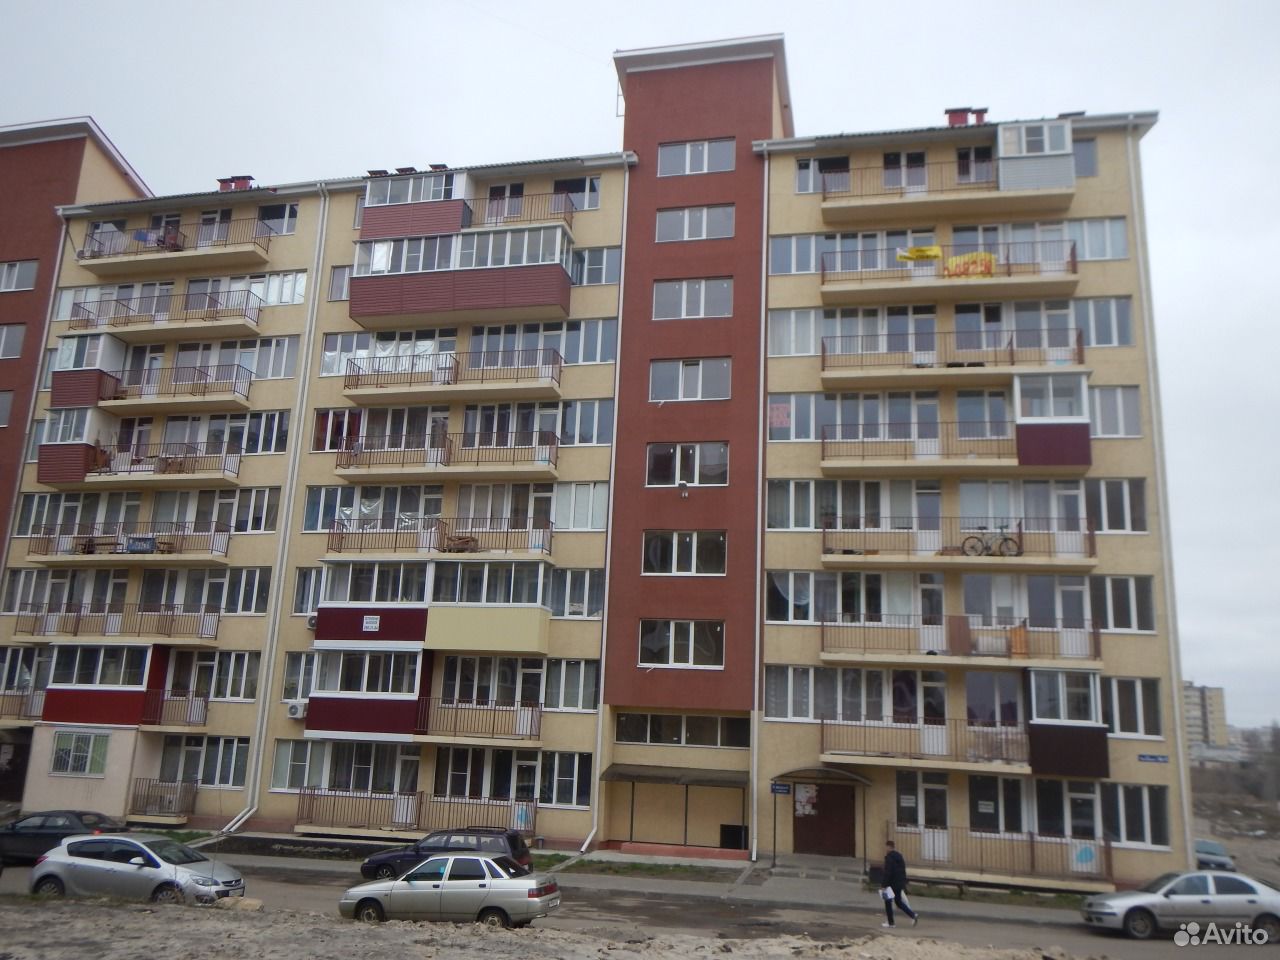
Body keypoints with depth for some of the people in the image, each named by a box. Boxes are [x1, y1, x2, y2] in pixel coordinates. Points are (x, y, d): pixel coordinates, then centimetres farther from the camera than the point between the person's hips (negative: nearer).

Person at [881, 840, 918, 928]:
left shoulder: (889, 857, -16)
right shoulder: (899, 856, 12)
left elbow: (887, 873, -21)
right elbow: (903, 870, 17)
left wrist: (885, 885, -19)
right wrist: (904, 883, 22)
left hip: (892, 884, -8)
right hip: (900, 884, 8)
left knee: (888, 902, 5)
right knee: (898, 902, 16)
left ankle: (890, 922, 8)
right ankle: (913, 915, 1)